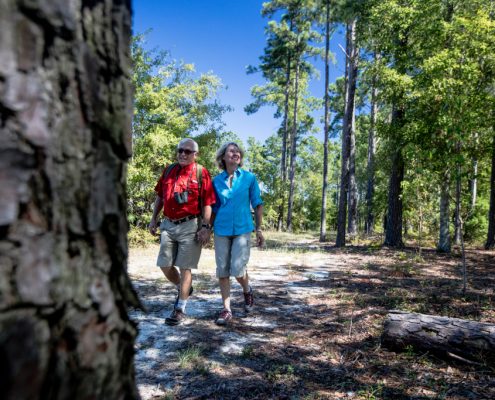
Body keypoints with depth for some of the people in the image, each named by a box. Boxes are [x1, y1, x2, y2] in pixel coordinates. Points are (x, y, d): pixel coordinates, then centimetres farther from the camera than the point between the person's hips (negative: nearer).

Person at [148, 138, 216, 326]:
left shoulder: (201, 172, -4)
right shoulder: (169, 170, 11)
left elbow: (207, 203, -8)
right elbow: (160, 196, 18)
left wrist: (205, 227, -14)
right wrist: (154, 219, 14)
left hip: (190, 226, -5)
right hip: (168, 224, 5)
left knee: (184, 267, 0)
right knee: (165, 265, 9)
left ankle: (180, 308, 14)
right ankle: (183, 288, 36)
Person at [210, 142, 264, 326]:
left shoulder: (249, 178, 2)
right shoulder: (216, 180, 6)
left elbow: (257, 205, 4)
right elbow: (214, 208, 12)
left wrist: (259, 230, 1)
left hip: (242, 229, -2)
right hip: (221, 231, 2)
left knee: (238, 269, -10)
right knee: (222, 271, 2)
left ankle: (247, 291, 23)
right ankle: (226, 309, 14)